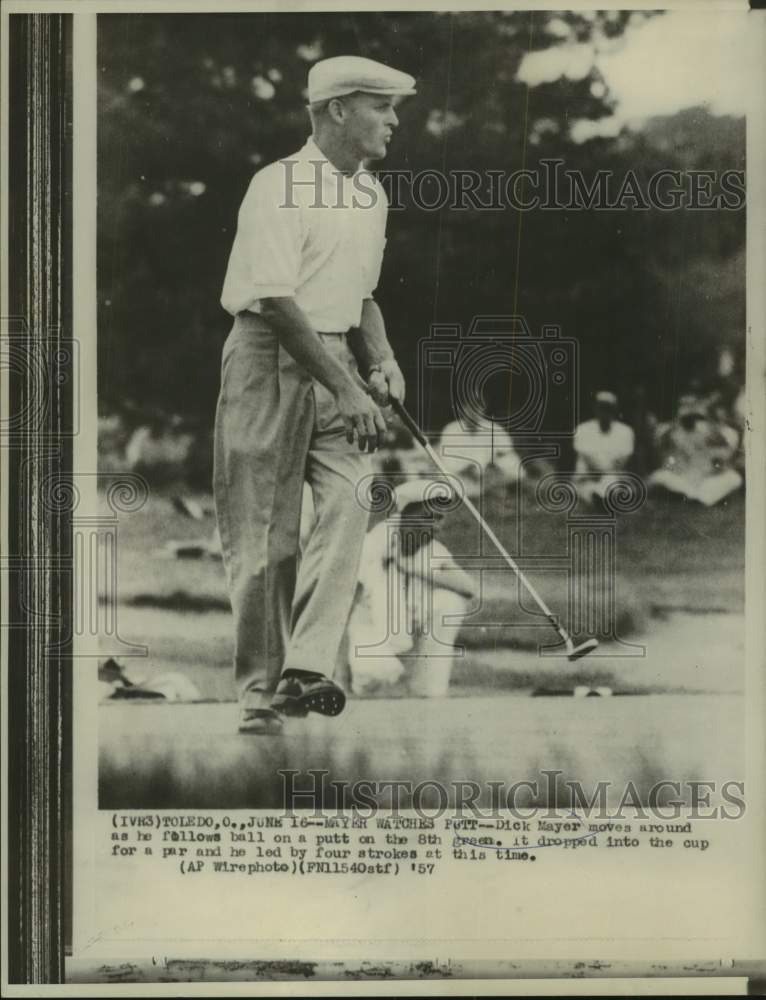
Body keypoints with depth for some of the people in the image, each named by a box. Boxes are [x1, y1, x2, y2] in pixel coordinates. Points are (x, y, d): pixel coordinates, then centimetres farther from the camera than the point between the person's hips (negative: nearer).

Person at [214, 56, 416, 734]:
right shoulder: (281, 187, -12)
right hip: (270, 362, -6)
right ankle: (259, 689, 9)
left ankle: (306, 670, -18)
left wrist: (381, 360, 6)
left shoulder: (372, 195, 14)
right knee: (265, 533, -3)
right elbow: (277, 303, -19)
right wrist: (345, 388, -22)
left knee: (350, 501, -15)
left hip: (336, 359, 6)